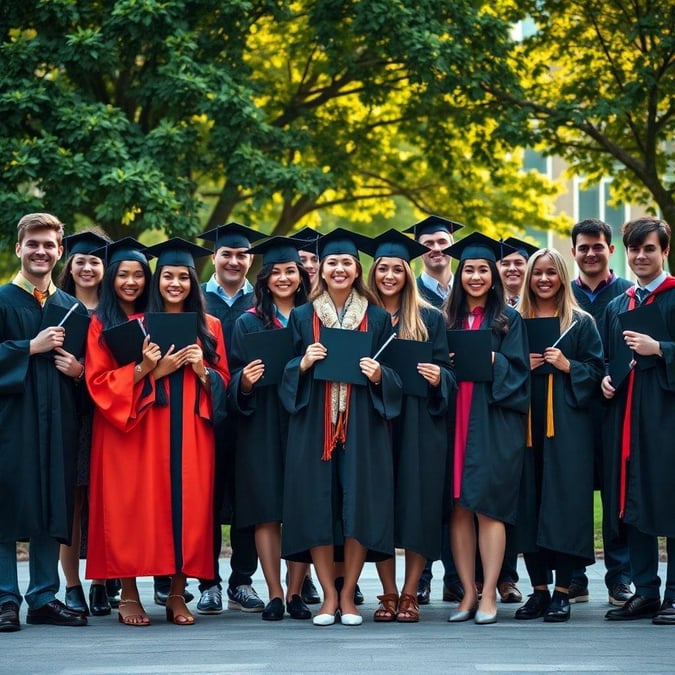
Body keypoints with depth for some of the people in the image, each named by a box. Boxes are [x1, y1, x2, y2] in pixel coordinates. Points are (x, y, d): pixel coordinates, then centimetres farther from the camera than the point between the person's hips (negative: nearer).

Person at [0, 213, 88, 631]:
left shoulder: (73, 308, 16)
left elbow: (91, 364, 18)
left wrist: (78, 370, -2)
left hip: (58, 422, 4)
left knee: (51, 510, 6)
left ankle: (44, 598, 13)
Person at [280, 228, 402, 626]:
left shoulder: (377, 319, 9)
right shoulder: (303, 317, 9)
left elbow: (396, 380, 9)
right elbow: (287, 375, 9)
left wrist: (379, 376, -12)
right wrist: (303, 364, -11)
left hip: (362, 427, 0)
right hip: (314, 426, 1)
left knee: (359, 506, -4)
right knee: (317, 507, -3)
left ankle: (348, 596, 7)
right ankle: (329, 596, 7)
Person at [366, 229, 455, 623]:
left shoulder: (430, 319, 7)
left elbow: (448, 370, 5)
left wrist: (437, 377, -16)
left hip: (418, 426, -1)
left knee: (418, 507, -4)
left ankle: (410, 595, 1)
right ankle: (389, 594, 7)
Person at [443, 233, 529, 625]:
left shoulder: (509, 320, 5)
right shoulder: (448, 319, 14)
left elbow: (518, 373, -1)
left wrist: (492, 362, -15)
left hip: (494, 424, -3)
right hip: (455, 421, 3)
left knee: (488, 508, -7)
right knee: (458, 508, 1)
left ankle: (489, 596, -3)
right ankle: (469, 593, 6)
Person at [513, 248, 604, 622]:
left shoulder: (581, 323, 7)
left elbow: (597, 370, 3)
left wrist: (567, 365, -12)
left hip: (567, 425, -3)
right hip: (526, 422, 3)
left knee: (564, 502, -7)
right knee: (529, 503, 1)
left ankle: (562, 592, -3)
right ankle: (539, 589, 8)